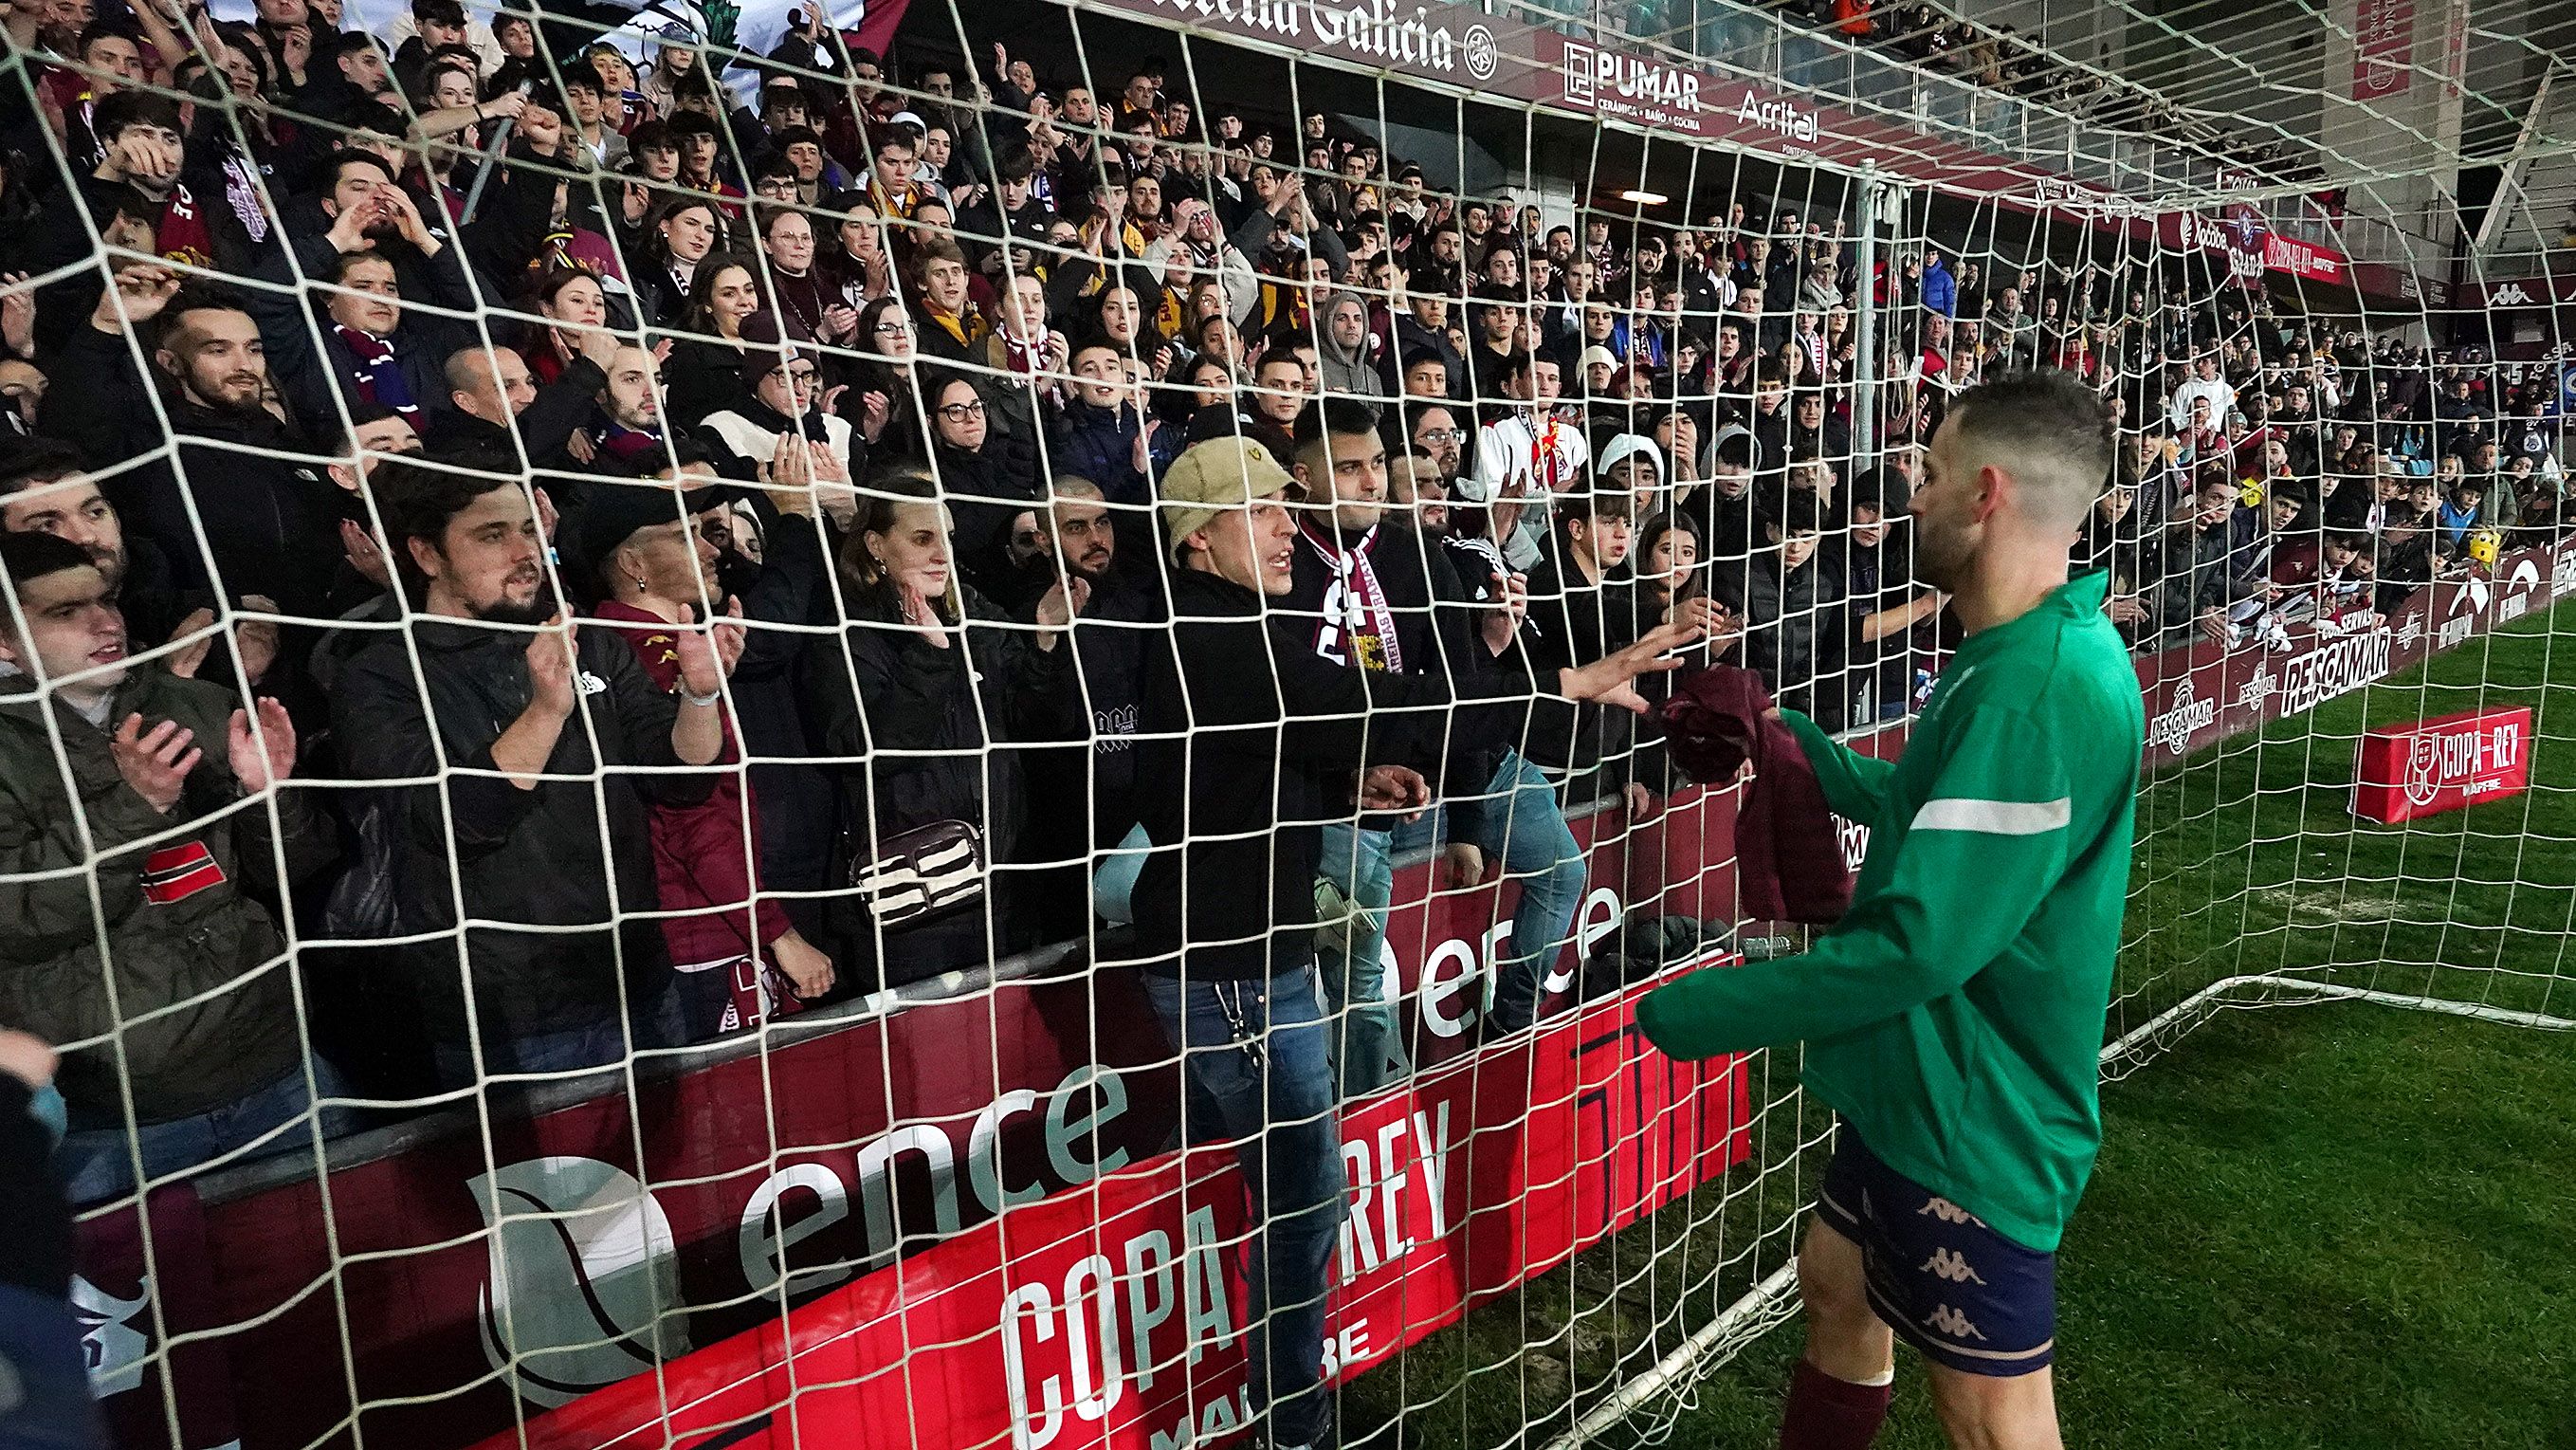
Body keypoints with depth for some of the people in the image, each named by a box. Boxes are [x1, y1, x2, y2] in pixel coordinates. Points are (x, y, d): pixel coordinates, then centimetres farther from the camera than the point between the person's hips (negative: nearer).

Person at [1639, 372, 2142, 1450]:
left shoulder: (2040, 687, -28)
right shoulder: (2022, 654, 5)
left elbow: (1919, 945, -30)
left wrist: (1699, 1014, -21)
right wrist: (1795, 742, 15)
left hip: (1973, 1119, -9)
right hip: (1917, 1088, 10)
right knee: (1837, 1284, 25)